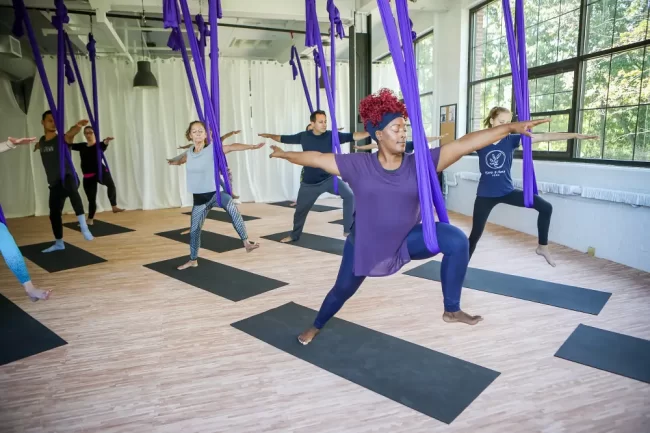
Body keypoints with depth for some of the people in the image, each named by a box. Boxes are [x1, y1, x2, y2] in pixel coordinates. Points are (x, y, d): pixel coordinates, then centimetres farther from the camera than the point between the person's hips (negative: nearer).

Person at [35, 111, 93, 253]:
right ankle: (59, 243, 32)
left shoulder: (63, 138, -10)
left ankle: (83, 226, -49)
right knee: (54, 214, 14)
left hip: (68, 178, -7)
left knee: (71, 190, -43)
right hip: (54, 184, 7)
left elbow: (70, 134, -37)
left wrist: (78, 126, -55)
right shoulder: (42, 141, 9)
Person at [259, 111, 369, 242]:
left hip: (329, 178, -1)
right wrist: (269, 135, 6)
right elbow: (284, 139, 9)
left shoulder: (331, 136, -10)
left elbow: (352, 136, -19)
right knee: (300, 210, 15)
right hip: (309, 182, 1)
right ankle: (294, 235, 42)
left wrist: (369, 133, -30)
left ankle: (348, 229, -6)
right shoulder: (304, 136, -6)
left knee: (349, 195, -20)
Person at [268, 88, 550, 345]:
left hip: (408, 240, 1)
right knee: (343, 290, 16)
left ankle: (452, 310, -5)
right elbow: (317, 159, -4)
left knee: (456, 239, -23)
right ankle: (316, 326, 50)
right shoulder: (358, 165, -15)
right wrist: (284, 154, 5)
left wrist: (511, 128, -28)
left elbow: (465, 144, -22)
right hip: (365, 244, 0)